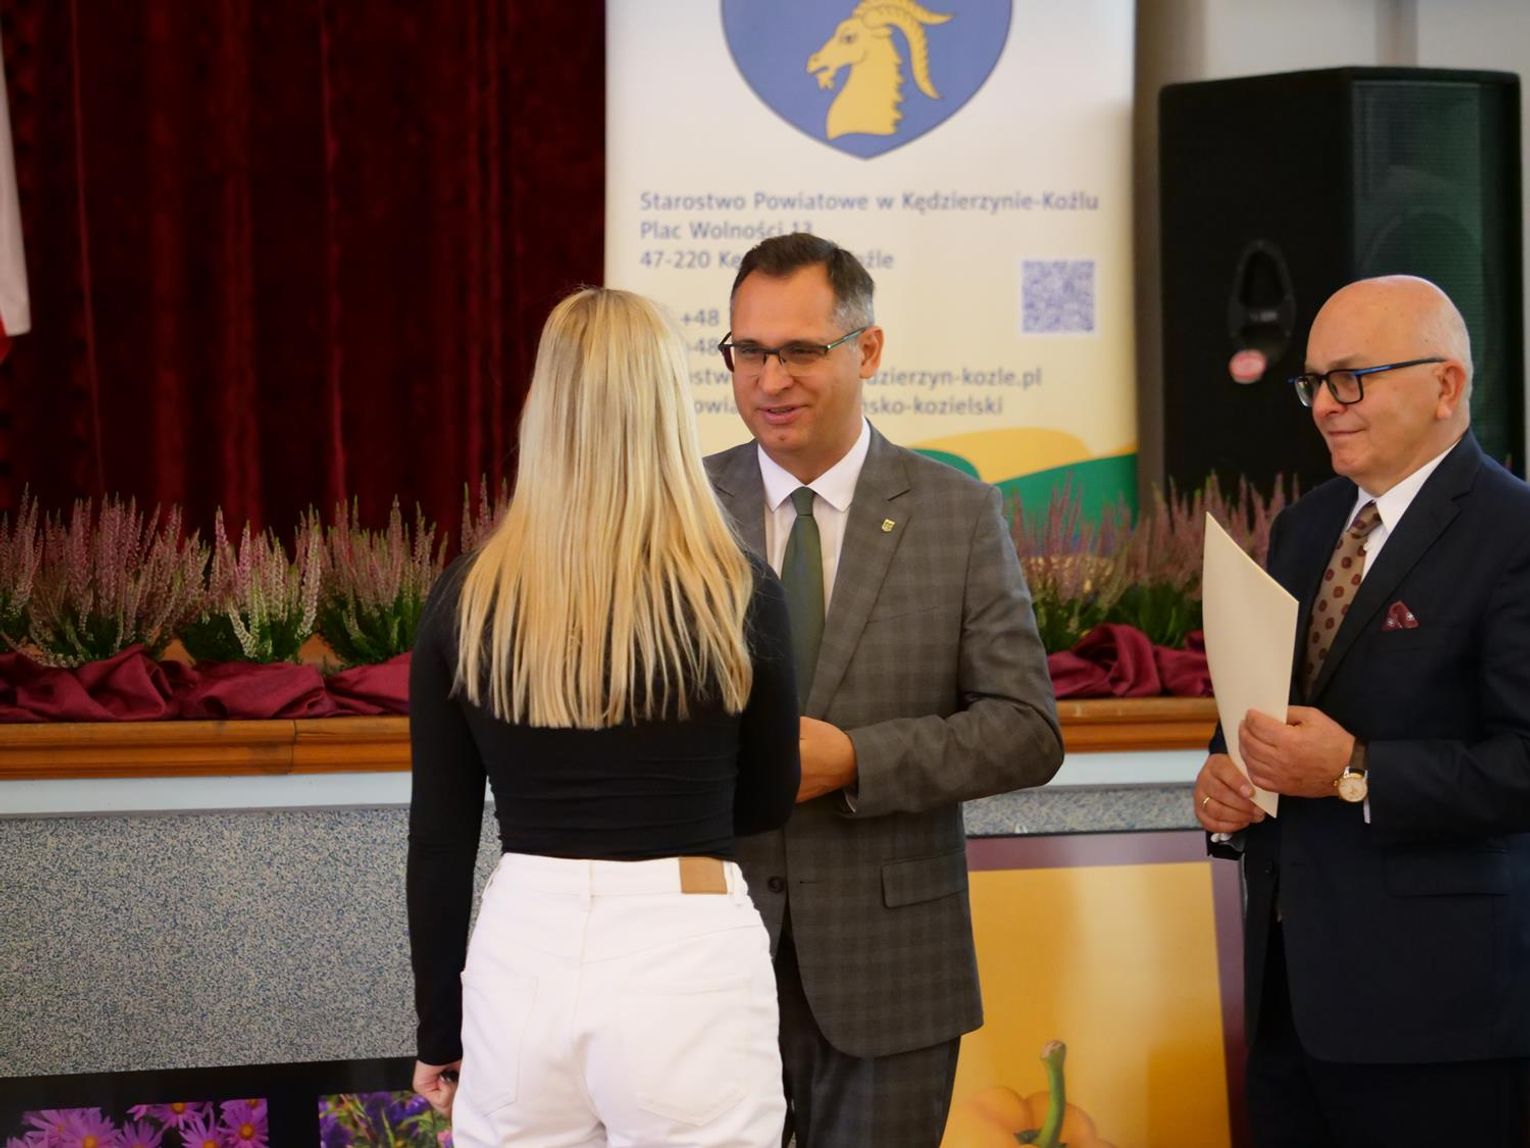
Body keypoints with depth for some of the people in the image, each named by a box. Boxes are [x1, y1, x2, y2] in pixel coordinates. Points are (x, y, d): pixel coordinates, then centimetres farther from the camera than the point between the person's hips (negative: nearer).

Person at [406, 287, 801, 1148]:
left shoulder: (468, 600, -1)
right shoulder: (739, 593, -6)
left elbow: (439, 838, 3)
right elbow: (770, 804, 8)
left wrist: (440, 1029, 13)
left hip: (525, 958, 2)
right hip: (687, 964, -2)